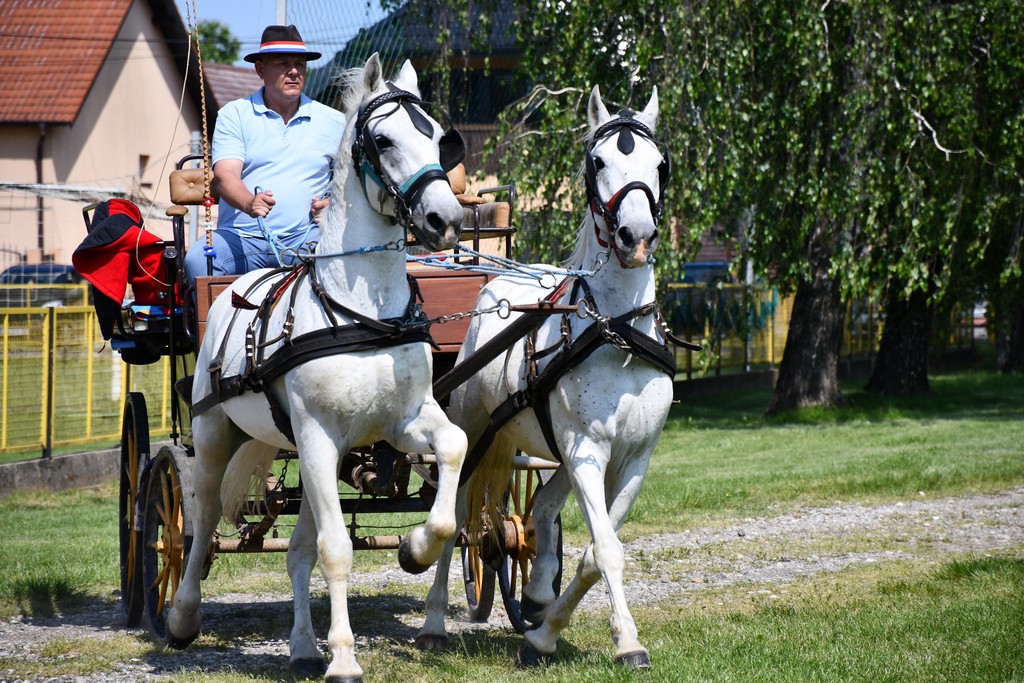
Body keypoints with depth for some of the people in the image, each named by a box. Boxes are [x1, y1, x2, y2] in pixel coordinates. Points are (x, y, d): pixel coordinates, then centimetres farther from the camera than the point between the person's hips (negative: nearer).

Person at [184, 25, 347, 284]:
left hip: (305, 237, 1)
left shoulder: (334, 123, 14)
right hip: (242, 236, -1)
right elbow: (224, 175, -6)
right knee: (197, 260, -32)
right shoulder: (235, 114, 8)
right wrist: (250, 203, -29)